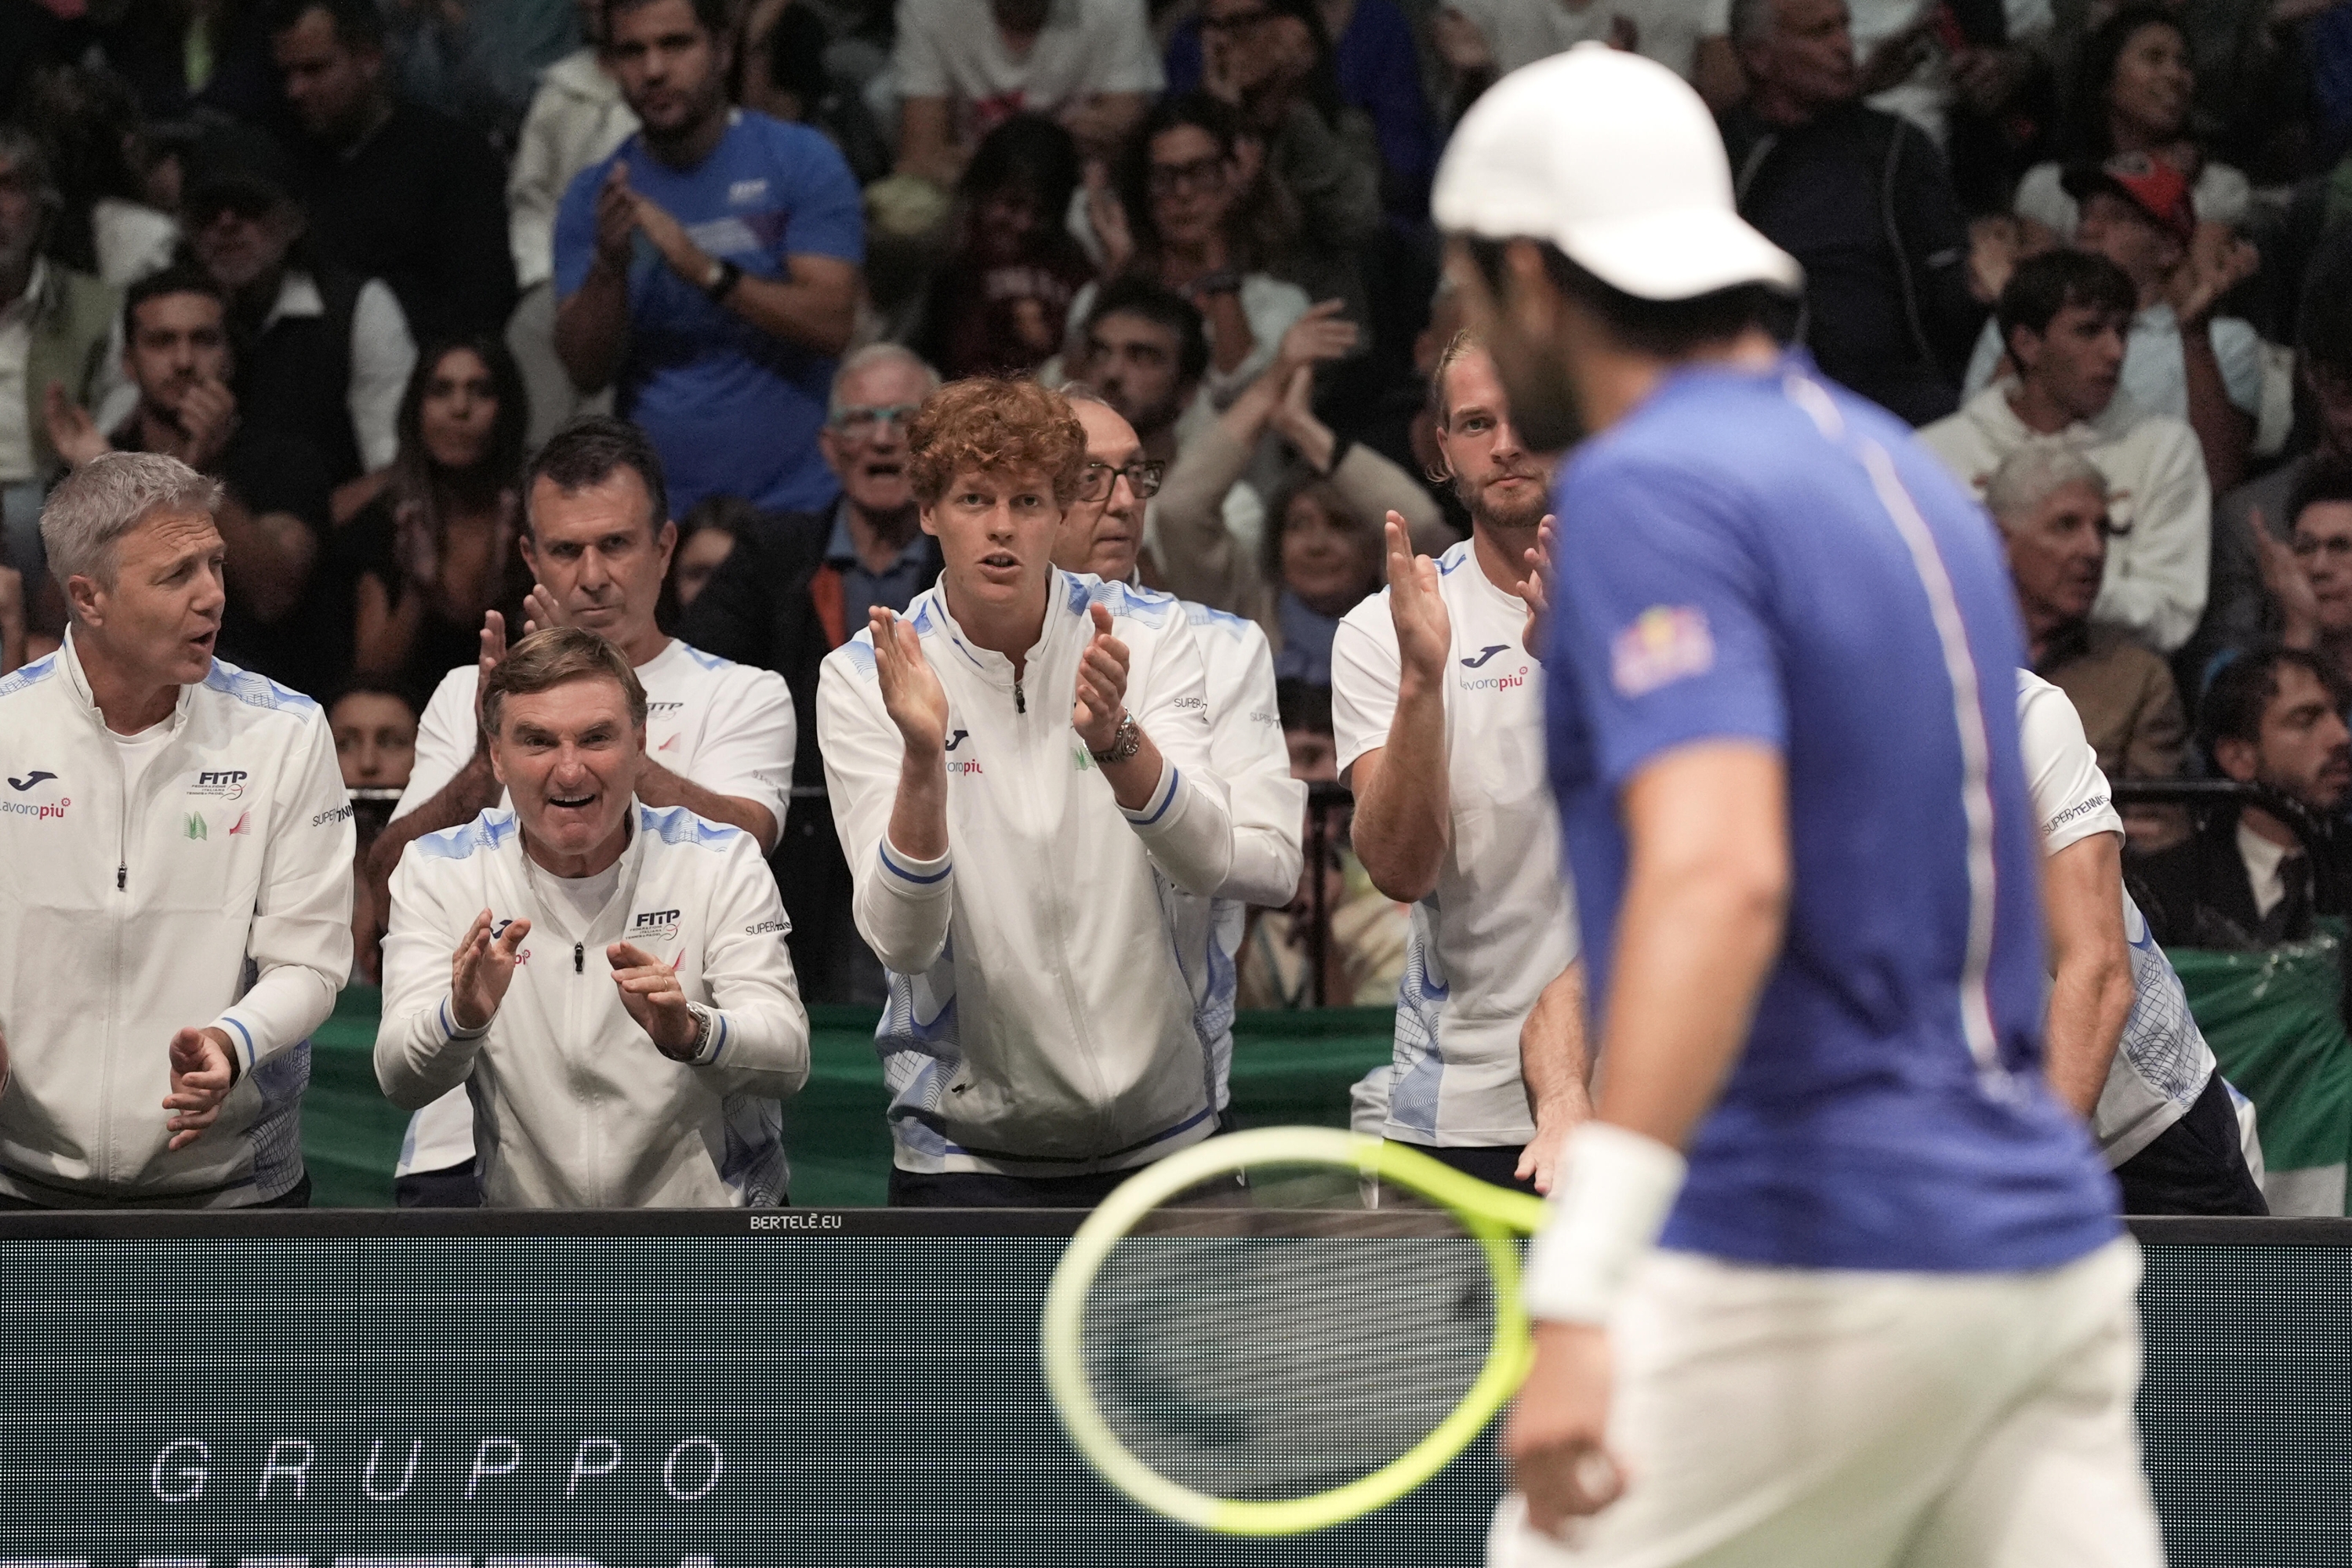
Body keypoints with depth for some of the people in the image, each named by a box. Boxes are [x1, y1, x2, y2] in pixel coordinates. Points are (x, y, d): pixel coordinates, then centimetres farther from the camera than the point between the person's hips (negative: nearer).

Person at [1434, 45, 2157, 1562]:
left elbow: (1719, 877, -26)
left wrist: (1577, 1286, -32)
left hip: (1804, 1271, -8)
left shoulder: (1647, 489, -11)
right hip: (2047, 1251, 8)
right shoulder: (1901, 473, 17)